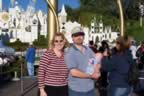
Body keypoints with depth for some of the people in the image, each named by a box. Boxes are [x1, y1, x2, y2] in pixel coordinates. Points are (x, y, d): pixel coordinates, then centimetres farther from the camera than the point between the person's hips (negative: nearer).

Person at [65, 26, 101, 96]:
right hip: (76, 90, -6)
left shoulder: (88, 50, 8)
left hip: (90, 88, 6)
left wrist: (95, 73, -9)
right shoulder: (70, 53, -11)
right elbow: (74, 72, -18)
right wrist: (91, 76, -10)